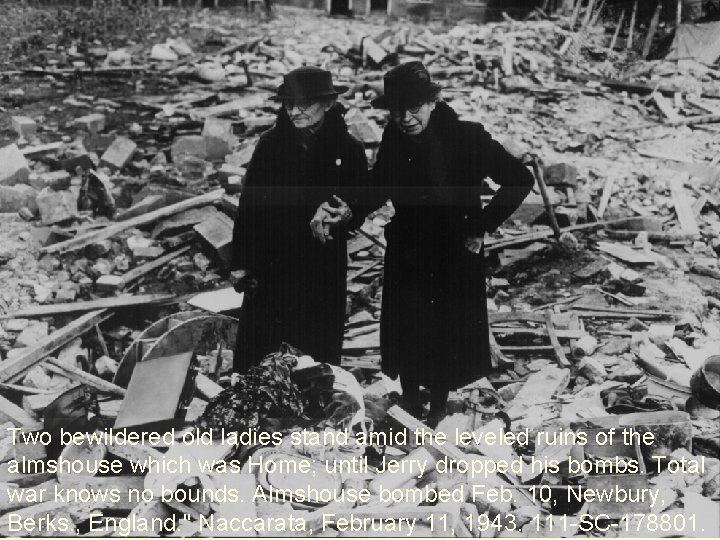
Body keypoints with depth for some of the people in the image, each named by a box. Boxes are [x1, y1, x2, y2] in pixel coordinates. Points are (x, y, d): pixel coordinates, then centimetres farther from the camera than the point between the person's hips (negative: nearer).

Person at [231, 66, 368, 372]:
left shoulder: (349, 150, -4)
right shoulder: (271, 144, -3)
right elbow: (248, 205, -1)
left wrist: (342, 215, -18)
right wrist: (242, 264, -3)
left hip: (324, 271, 0)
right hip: (270, 268, 1)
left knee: (320, 356, 11)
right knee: (252, 354, 7)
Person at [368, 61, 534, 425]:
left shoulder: (467, 138, -21)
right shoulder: (394, 138, -8)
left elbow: (521, 180, -17)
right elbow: (379, 188, 4)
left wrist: (479, 226, -17)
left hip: (455, 259, -3)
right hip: (406, 256, 3)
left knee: (448, 340, 12)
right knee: (405, 339, 14)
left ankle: (437, 409, 36)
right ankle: (409, 405, 38)